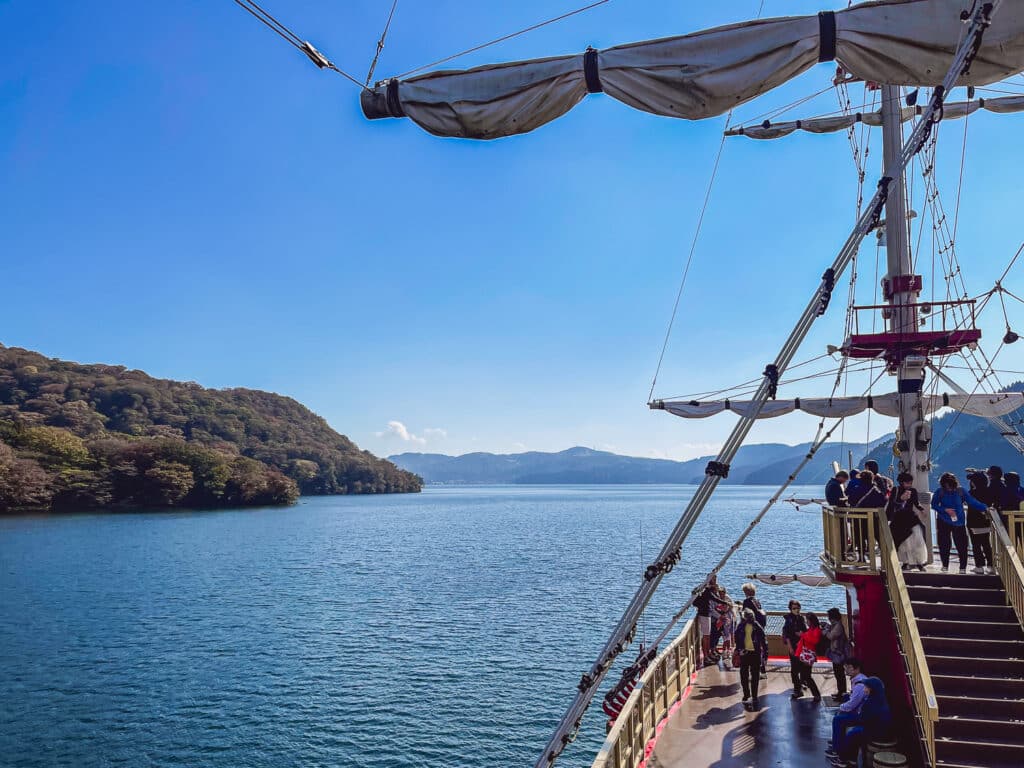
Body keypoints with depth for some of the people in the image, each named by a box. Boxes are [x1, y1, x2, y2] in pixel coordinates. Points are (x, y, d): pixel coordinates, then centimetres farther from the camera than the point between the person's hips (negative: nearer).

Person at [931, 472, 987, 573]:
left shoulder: (960, 491, -4)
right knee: (944, 545, 3)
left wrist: (985, 508, -17)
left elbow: (972, 502, -7)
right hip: (943, 522, 0)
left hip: (959, 522, 0)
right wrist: (945, 510, -13)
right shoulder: (940, 492, -3)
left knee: (961, 544, -3)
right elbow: (934, 504, 0)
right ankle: (945, 566, 19)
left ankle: (963, 567, 10)